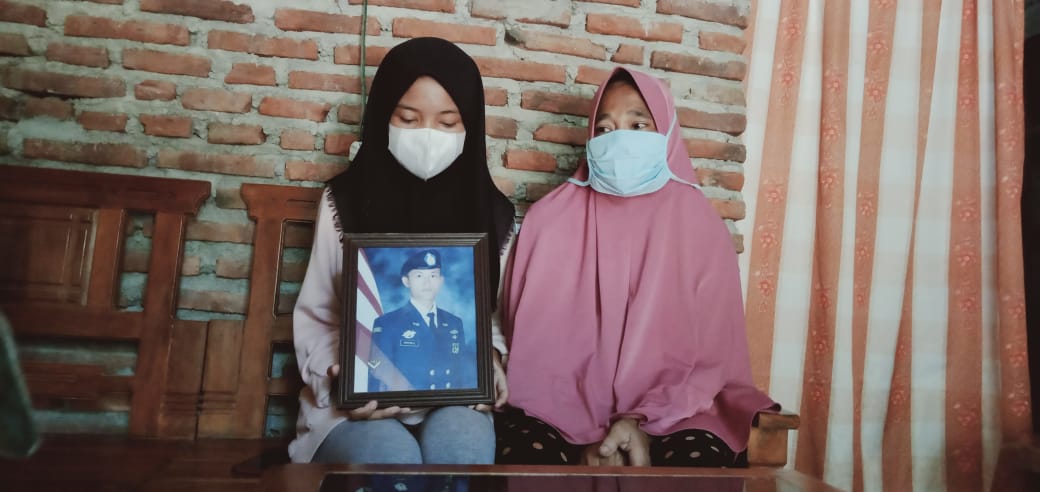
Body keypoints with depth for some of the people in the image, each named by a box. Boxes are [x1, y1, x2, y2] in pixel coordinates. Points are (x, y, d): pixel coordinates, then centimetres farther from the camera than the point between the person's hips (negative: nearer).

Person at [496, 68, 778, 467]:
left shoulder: (701, 226, 4)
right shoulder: (550, 218, 3)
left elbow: (711, 355, 1)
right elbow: (532, 342, 0)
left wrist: (643, 421, -14)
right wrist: (583, 434, -11)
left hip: (669, 413, 0)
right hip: (561, 409, 0)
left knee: (701, 460, -31)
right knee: (523, 454, -30)